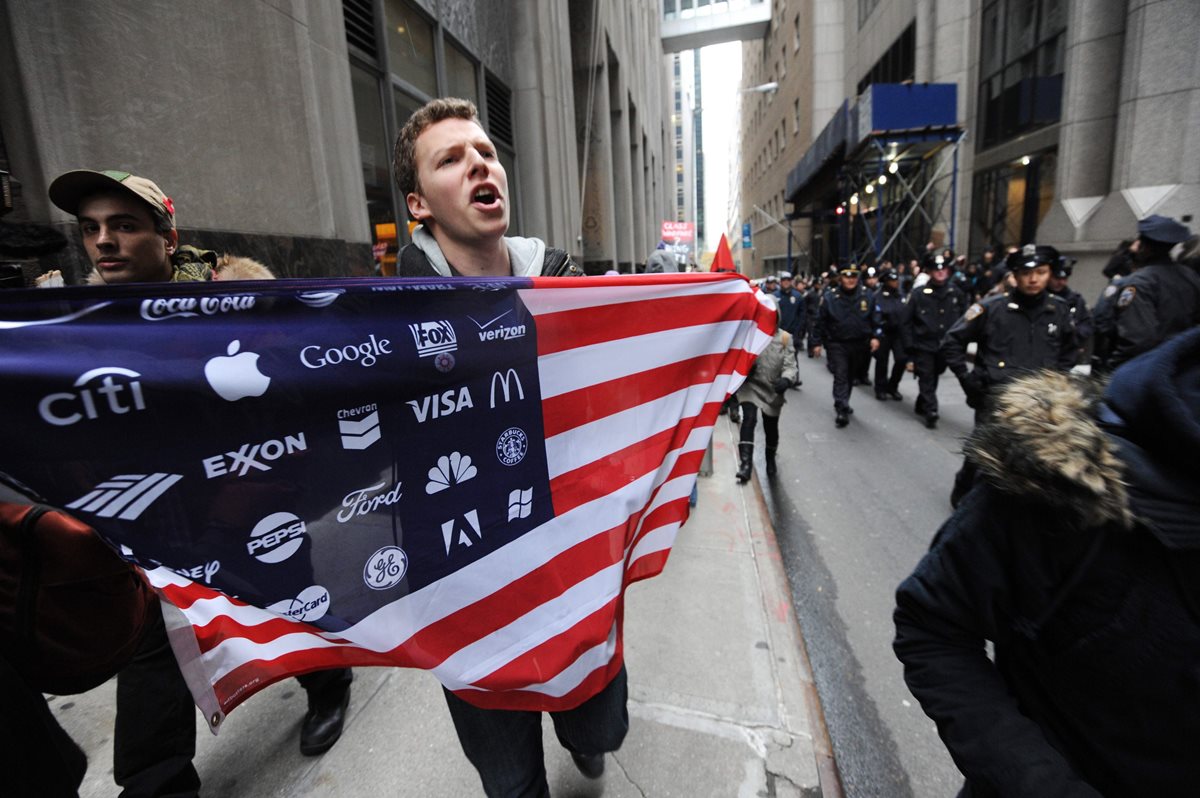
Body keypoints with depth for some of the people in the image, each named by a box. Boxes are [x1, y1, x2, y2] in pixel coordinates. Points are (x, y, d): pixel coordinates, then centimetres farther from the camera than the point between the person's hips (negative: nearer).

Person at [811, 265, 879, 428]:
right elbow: (820, 321, -3)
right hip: (837, 345, -4)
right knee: (840, 376, -10)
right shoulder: (830, 297, -6)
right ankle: (842, 410, -11)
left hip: (859, 345, 4)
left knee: (850, 375, 17)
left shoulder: (866, 295, 1)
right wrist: (817, 343, -4)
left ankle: (842, 404, 34)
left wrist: (875, 337, -4)